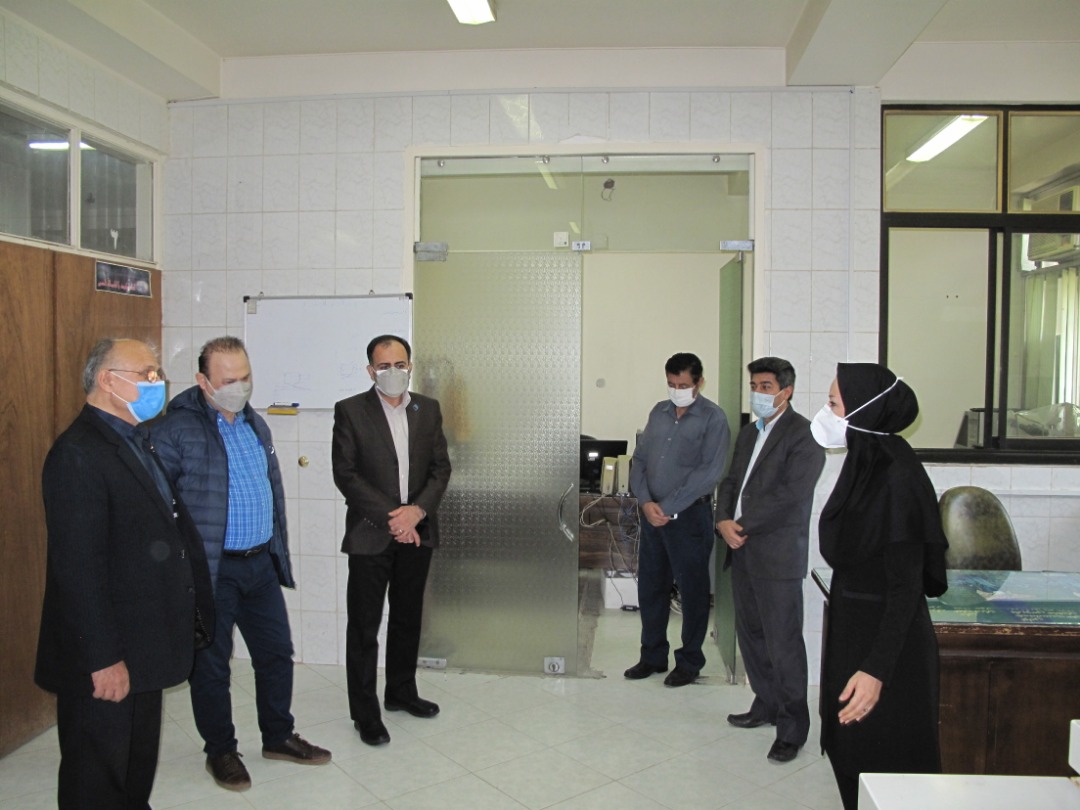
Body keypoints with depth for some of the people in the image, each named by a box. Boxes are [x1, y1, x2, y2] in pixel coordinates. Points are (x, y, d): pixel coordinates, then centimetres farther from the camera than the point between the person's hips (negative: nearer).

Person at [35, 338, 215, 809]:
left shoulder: (134, 444, 10)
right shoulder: (78, 454, -20)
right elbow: (78, 568, -24)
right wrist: (103, 659, -22)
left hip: (142, 649, 9)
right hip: (105, 663, -9)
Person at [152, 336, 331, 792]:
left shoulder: (255, 424, 10)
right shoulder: (177, 430, -13)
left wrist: (278, 550, 16)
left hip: (261, 563, 7)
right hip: (211, 570, -6)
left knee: (276, 652, 15)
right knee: (211, 664, 10)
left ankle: (278, 737, 33)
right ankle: (220, 751, 29)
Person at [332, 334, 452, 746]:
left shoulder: (428, 409, 7)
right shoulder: (350, 411, -5)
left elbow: (441, 468, 5)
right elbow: (346, 474, -10)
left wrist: (417, 511, -11)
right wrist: (390, 518, -15)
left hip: (417, 532, 4)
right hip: (370, 536, -4)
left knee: (408, 619, 17)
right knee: (364, 627, 3)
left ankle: (401, 692, 34)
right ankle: (365, 712, 16)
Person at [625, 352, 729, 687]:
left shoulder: (713, 418, -7)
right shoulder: (659, 412, 10)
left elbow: (709, 472, -15)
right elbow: (639, 459, 9)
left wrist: (667, 508, -16)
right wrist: (646, 502, -7)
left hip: (689, 515, -5)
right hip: (652, 513, 6)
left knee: (692, 590, 6)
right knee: (650, 586, 13)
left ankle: (690, 661, 22)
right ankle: (653, 656, 28)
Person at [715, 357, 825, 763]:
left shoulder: (803, 434, -10)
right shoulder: (749, 433, 16)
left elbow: (791, 494, -19)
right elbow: (731, 481, 14)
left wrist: (743, 525, -15)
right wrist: (724, 522, -4)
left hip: (778, 554, -8)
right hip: (742, 550, 8)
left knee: (783, 642, -2)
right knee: (750, 634, 16)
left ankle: (792, 727, 11)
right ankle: (767, 704, 33)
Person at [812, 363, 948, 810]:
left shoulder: (897, 478, -23)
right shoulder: (864, 463, 5)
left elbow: (907, 586, -23)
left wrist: (877, 669, -27)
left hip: (886, 640, -9)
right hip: (851, 628, 9)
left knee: (882, 763, 6)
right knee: (848, 749, 20)